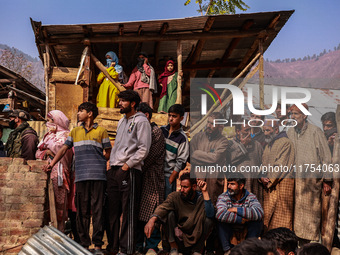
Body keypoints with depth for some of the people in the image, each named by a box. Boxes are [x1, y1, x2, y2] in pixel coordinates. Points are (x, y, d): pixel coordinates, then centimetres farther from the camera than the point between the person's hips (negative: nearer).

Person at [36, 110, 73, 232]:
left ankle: (59, 230, -7)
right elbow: (38, 152, 20)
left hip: (58, 171, -6)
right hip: (46, 171, 6)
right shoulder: (48, 135, 25)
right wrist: (46, 152, -1)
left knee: (58, 200, -9)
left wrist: (49, 143, 1)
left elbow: (62, 149, -12)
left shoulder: (65, 135, 5)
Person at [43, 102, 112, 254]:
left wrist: (95, 158, -3)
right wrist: (51, 164, 7)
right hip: (81, 177, 3)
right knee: (82, 211, 2)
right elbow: (64, 149, 17)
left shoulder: (101, 131, 9)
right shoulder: (75, 132, 21)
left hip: (98, 176, -3)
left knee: (97, 210, -5)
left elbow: (108, 154, 9)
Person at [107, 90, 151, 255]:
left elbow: (144, 149, -11)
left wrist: (128, 164, -14)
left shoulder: (141, 121, -4)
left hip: (130, 171, -8)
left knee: (128, 212, -5)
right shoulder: (122, 121, 22)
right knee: (112, 210, 9)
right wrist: (112, 163, 15)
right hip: (114, 170, 8)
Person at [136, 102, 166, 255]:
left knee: (151, 213, -6)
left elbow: (149, 155, -11)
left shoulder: (156, 131, -4)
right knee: (137, 212, 6)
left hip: (151, 178, -7)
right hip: (139, 177, 7)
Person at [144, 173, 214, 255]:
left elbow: (210, 215, -26)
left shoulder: (201, 198, -7)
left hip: (196, 237, 0)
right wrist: (152, 219, -48)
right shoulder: (175, 196, -8)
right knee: (170, 213, -21)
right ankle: (174, 248, -10)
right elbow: (163, 207, -27)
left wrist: (204, 192, -26)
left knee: (208, 220, -25)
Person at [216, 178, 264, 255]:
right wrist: (241, 220, -33)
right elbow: (220, 214, -37)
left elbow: (259, 213, -34)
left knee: (258, 220, -25)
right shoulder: (223, 197, -15)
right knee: (221, 220, -30)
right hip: (228, 228, -1)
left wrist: (236, 210, -31)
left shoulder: (250, 197, -12)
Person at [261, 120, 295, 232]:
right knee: (268, 214, 6)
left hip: (282, 184, -8)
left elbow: (282, 165, -12)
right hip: (268, 185, 8)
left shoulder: (286, 143, -6)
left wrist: (270, 181, -12)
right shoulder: (268, 145, 19)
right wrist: (263, 178, -1)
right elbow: (263, 164, 18)